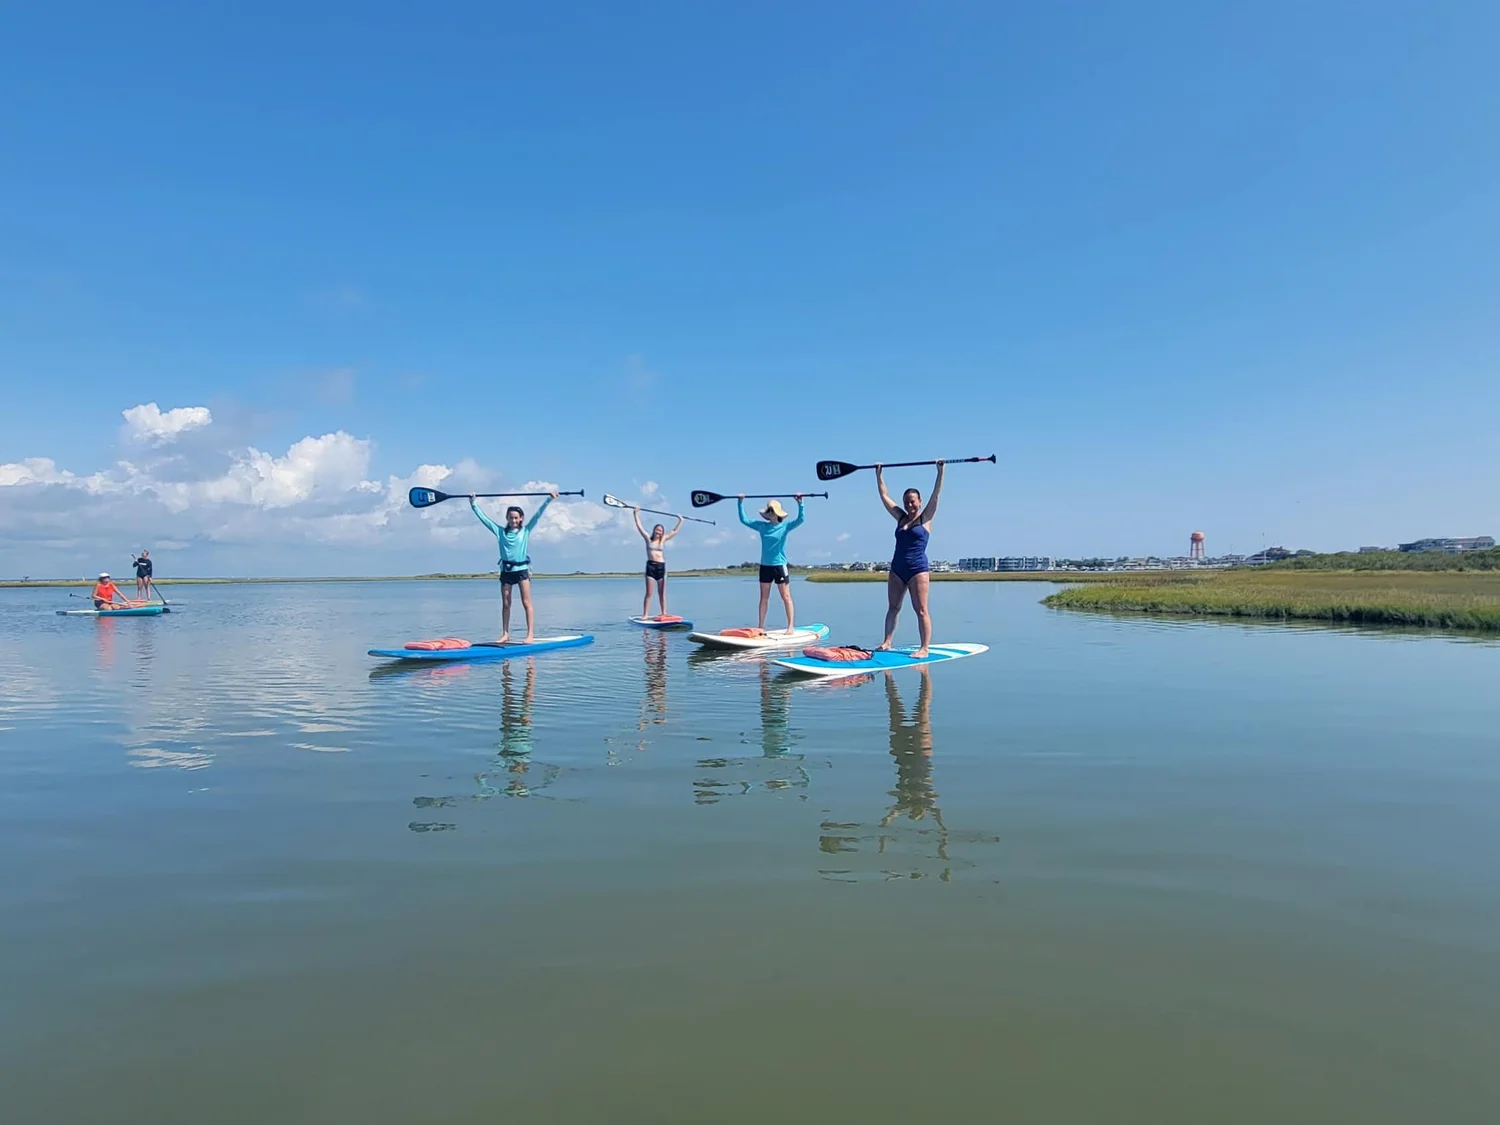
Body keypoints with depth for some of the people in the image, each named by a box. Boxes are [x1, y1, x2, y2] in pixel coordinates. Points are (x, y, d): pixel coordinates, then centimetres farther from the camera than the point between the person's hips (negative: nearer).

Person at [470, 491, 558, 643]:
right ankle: (505, 634, 13)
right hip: (506, 570, 2)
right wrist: (473, 504, 9)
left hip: (522, 569, -2)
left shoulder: (525, 530, 4)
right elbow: (484, 518, 10)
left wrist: (549, 500, -4)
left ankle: (530, 634, -5)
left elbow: (538, 515, 0)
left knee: (526, 603, -4)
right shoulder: (500, 531, 8)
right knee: (505, 604, 7)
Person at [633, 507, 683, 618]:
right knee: (649, 593, -5)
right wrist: (636, 513, -2)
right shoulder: (648, 539, 7)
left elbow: (675, 531, 23)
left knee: (662, 593, 6)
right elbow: (639, 526, 2)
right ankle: (644, 615, -5)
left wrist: (680, 521, 27)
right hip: (651, 566, -3)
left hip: (661, 567, 3)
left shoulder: (663, 540, 14)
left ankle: (664, 613, 9)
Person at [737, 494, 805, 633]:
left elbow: (801, 519, -16)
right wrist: (741, 503, 6)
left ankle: (791, 626, 2)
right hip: (765, 566, 4)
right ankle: (760, 626, 15)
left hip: (780, 566, -4)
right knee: (764, 598, 9)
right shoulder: (762, 526, 6)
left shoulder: (785, 526, -3)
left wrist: (800, 503, -25)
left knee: (786, 597, -1)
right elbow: (744, 519, 11)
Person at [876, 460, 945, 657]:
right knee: (892, 608, 7)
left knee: (921, 610, -6)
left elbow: (936, 495, -7)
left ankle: (924, 648, -7)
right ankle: (887, 642, 12)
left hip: (918, 570, -5)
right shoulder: (900, 517, 13)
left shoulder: (926, 518, 1)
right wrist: (879, 475, 14)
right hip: (897, 569, 6)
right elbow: (884, 496, 15)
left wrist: (940, 472, -13)